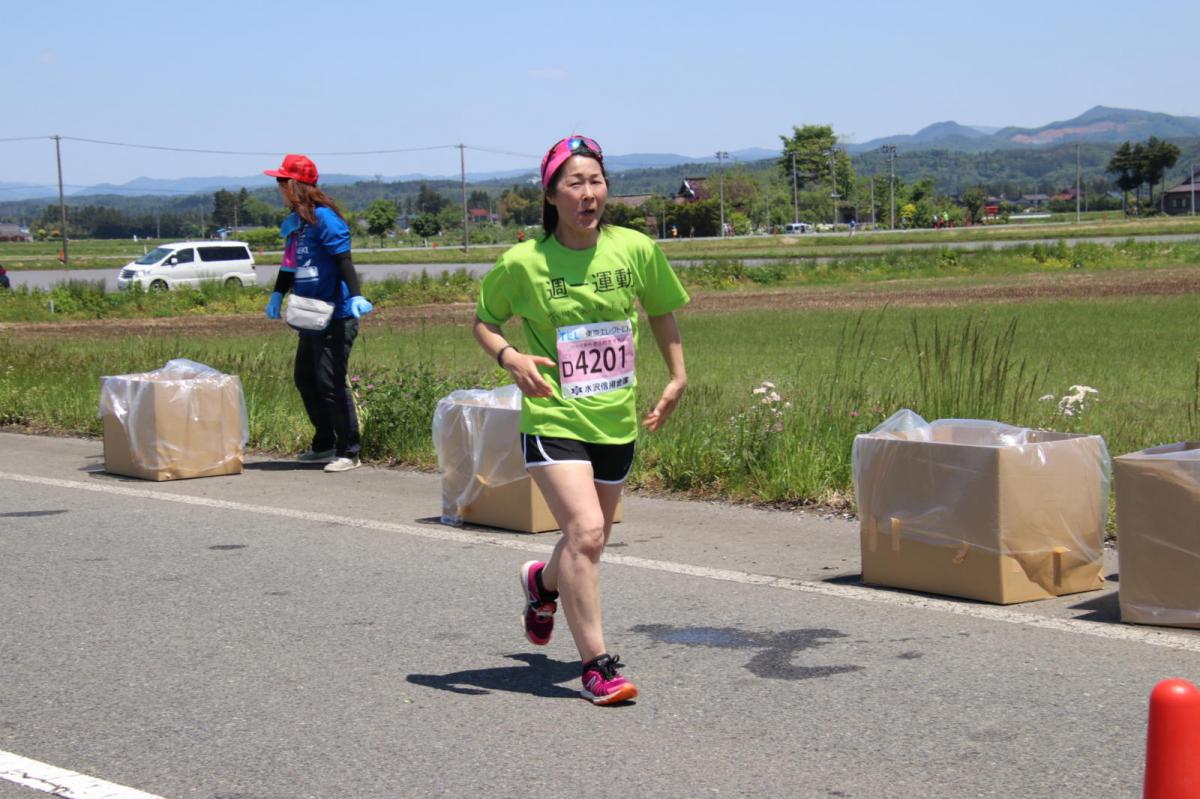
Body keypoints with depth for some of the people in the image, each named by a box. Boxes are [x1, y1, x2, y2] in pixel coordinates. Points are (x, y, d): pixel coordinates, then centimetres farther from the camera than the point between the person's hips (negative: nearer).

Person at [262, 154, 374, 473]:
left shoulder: (323, 218, -14)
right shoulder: (294, 222, 12)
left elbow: (343, 259, -20)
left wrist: (355, 295, -29)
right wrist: (277, 295, 18)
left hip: (336, 317, -10)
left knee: (330, 382, -10)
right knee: (305, 378, 15)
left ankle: (349, 451, -1)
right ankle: (323, 446, 27)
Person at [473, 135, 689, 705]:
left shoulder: (636, 250, -3)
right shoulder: (523, 263, -10)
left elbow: (661, 311, 15)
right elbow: (483, 320, 6)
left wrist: (677, 378, 12)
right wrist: (509, 357, -14)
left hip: (617, 421, 4)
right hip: (554, 418, -4)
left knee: (590, 542, 18)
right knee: (585, 532, -19)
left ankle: (542, 582, 53)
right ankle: (596, 665, -8)